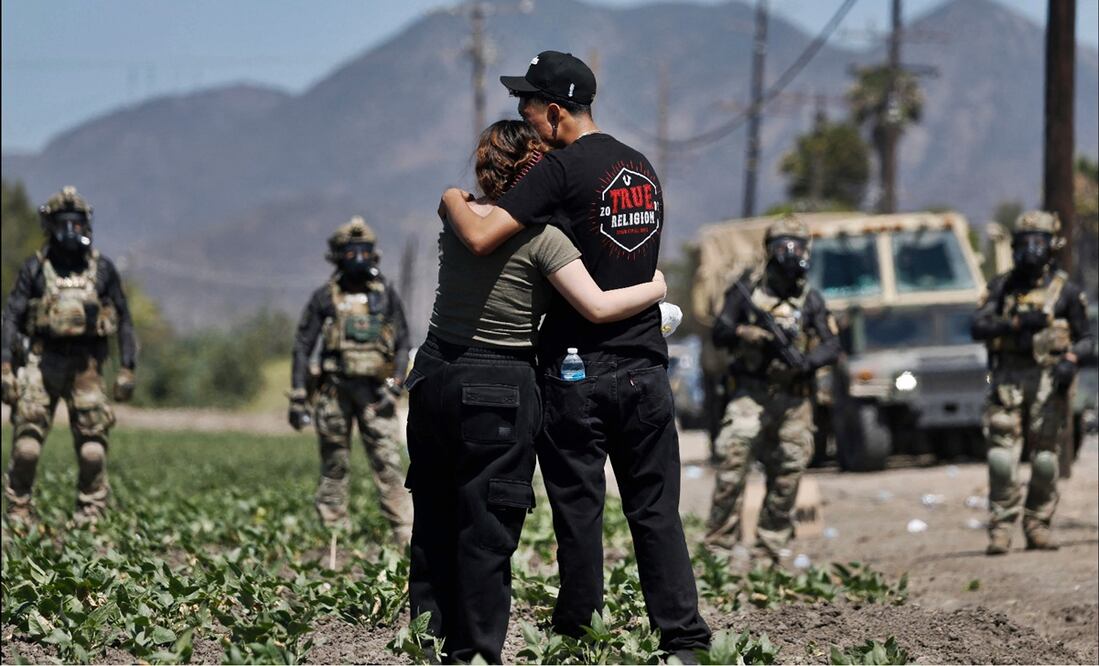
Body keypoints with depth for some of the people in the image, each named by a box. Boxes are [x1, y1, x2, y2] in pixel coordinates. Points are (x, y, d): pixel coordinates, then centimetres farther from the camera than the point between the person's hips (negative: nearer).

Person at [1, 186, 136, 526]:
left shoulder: (102, 269, 7)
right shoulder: (35, 269, 4)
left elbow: (124, 321, 10)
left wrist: (127, 370, 3)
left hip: (86, 365, 1)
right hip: (41, 361, -1)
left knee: (93, 449, -5)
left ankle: (91, 517, 6)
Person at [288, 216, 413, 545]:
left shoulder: (386, 295, 9)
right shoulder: (325, 298, 5)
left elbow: (403, 343, 9)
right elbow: (302, 347, 6)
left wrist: (394, 385, -5)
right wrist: (297, 398, 0)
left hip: (375, 391, 0)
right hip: (336, 390, 0)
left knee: (389, 463, -8)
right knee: (334, 467, 2)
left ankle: (406, 535, -10)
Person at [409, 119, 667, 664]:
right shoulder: (540, 235, -12)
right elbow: (597, 307, -16)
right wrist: (656, 288, -1)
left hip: (434, 377, 6)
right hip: (496, 393, -6)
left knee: (434, 517, 13)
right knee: (487, 528, 0)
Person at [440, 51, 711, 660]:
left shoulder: (561, 170, -12)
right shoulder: (643, 169, 12)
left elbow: (480, 238, -20)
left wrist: (453, 199, 0)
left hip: (578, 372, -6)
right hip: (646, 366, 6)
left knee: (578, 512, 3)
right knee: (656, 512, 6)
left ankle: (577, 638, 9)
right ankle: (684, 640, 1)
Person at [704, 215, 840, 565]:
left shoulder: (811, 300, 8)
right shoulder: (748, 290, 4)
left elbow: (832, 346, 3)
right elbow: (720, 332, 1)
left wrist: (806, 361, -17)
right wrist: (751, 334, -18)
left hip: (795, 398, 3)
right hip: (752, 392, -3)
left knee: (787, 476, 4)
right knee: (733, 457, -19)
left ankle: (768, 554, 13)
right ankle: (719, 541, -17)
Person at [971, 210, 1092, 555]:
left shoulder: (1066, 291, 6)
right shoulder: (1002, 286, 11)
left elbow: (1085, 339, 7)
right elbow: (979, 327, 1)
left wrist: (1071, 359, -14)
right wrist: (1018, 323, -12)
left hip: (1048, 380, -1)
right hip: (1007, 380, 1)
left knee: (1045, 459, 0)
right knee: (1002, 455, -8)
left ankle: (1037, 526, 10)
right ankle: (1001, 527, -7)